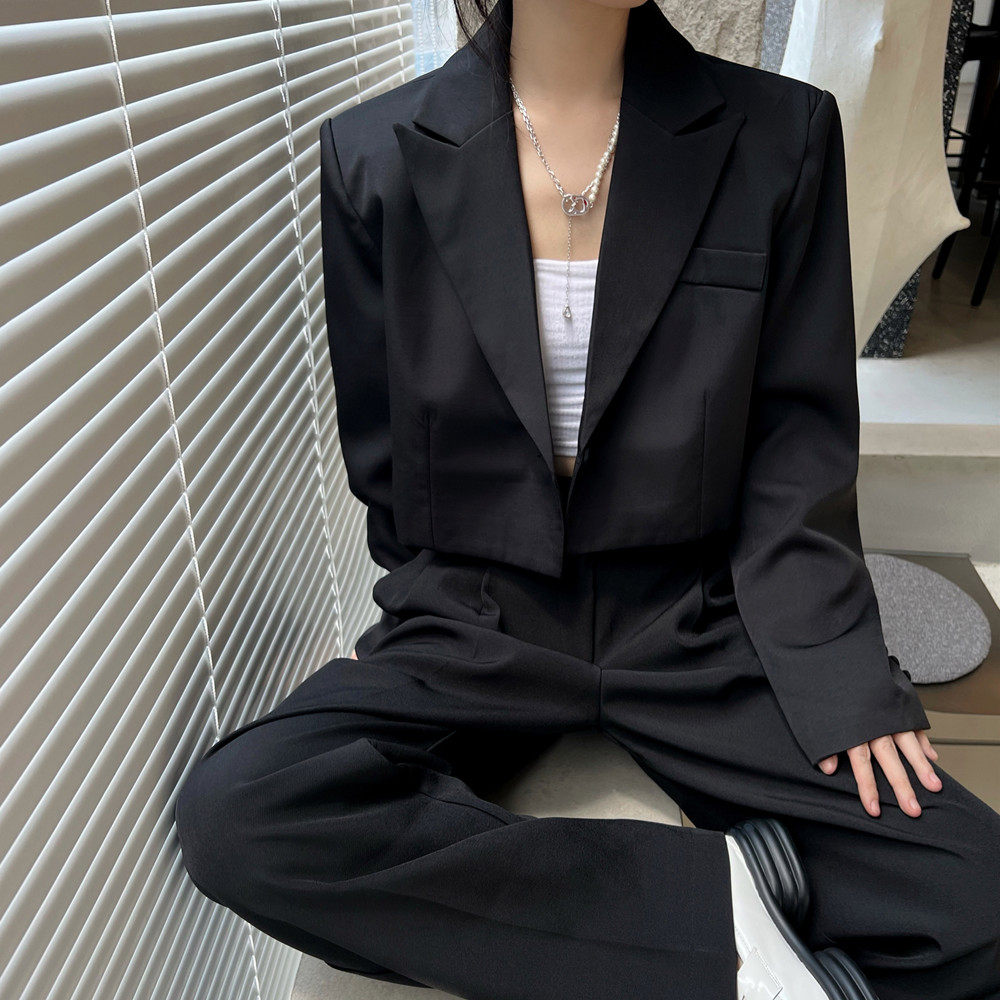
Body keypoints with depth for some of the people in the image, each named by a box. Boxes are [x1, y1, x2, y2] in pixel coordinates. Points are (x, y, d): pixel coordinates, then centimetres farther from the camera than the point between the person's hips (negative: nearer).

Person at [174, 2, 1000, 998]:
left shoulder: (784, 133, 0)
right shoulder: (373, 154, -2)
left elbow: (798, 441, 0)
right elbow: (380, 456, 5)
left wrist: (835, 669, -10)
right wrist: (472, 606, 0)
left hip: (696, 621, 1)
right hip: (473, 622, 1)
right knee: (229, 817, -25)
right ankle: (722, 894, -15)